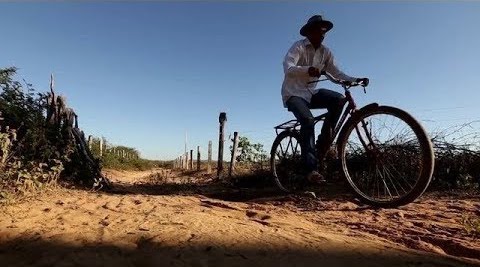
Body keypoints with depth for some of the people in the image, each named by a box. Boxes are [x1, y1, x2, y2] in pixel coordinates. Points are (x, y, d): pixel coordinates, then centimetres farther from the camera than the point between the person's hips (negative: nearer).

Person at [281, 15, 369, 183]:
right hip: (293, 93, -6)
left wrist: (355, 80, -15)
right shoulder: (298, 47, -10)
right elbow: (288, 68, -27)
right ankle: (311, 169, -26)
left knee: (338, 99, -19)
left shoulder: (325, 52, 7)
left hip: (311, 93, 6)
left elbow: (336, 73, 1)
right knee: (308, 121, -30)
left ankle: (322, 146, -10)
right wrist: (308, 70, -46)